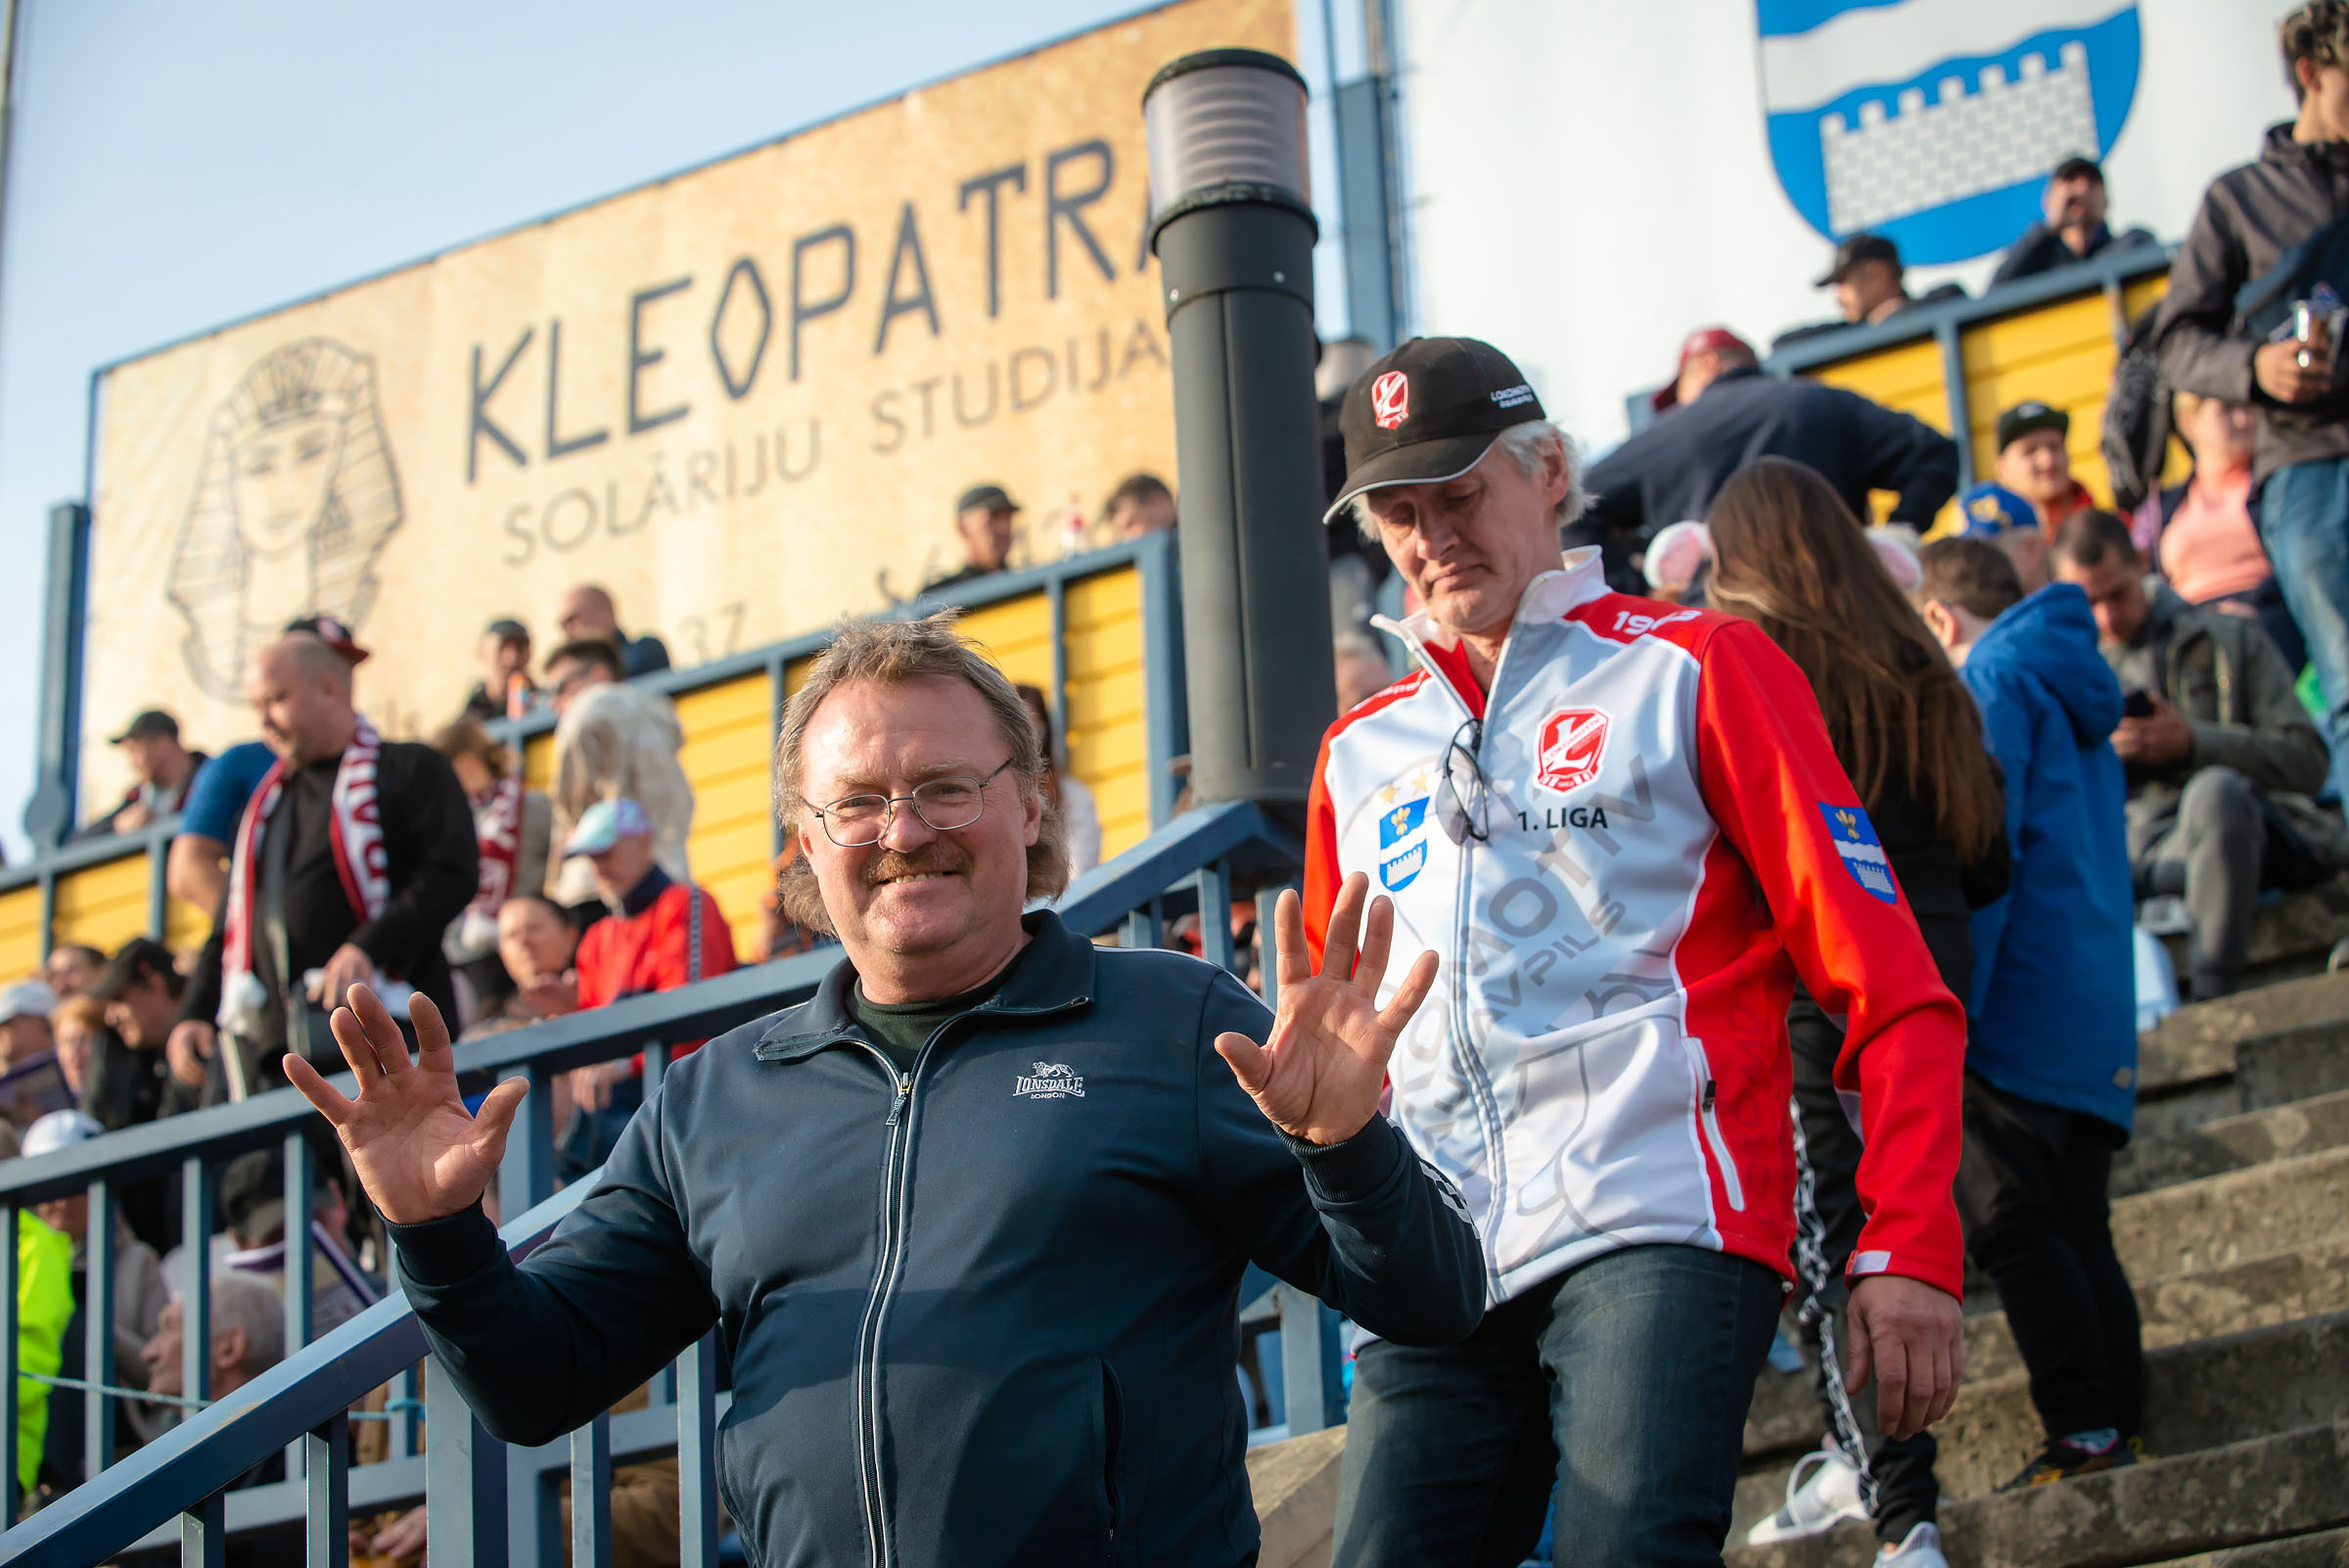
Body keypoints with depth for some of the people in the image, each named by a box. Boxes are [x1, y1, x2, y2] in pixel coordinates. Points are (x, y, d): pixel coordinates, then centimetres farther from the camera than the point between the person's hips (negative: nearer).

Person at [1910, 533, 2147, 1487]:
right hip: (2100, 1029, 9)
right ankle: (2121, 1436, 6)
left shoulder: (1991, 680, -3)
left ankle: (2084, 1438, -14)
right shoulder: (2075, 691, 25)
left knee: (2010, 1228, -10)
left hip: (2018, 1012, -9)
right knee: (2079, 1235, 9)